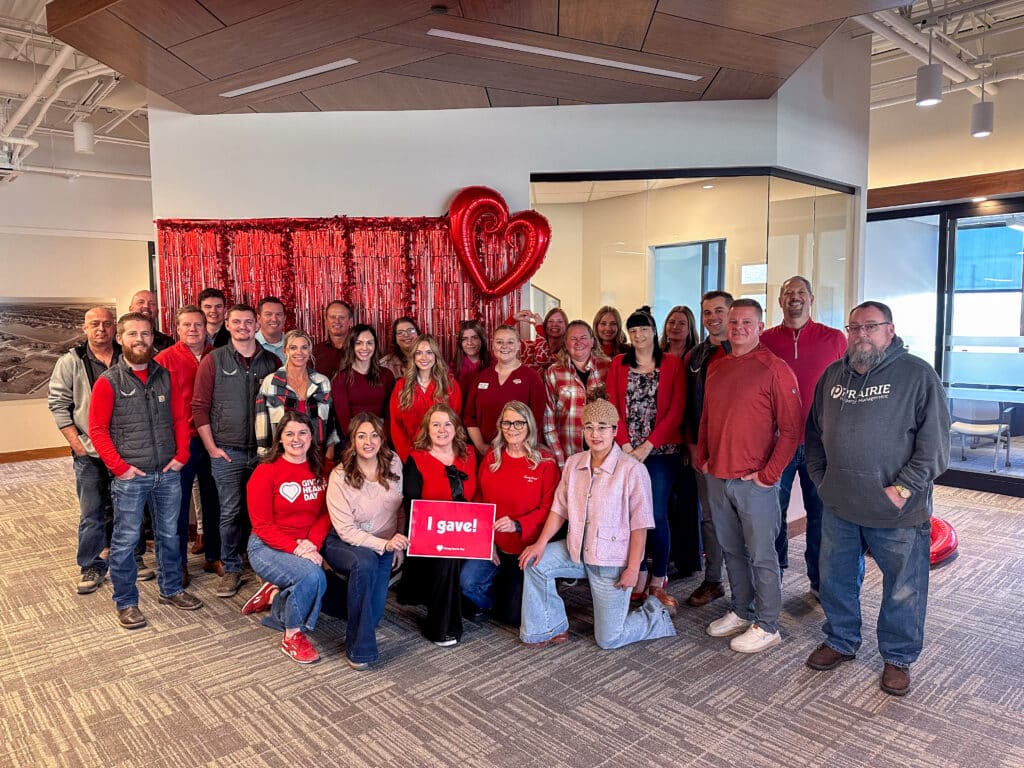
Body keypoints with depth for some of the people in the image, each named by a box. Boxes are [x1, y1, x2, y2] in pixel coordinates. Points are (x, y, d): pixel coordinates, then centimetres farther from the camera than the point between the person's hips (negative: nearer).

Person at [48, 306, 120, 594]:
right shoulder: (71, 362, -1)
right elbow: (58, 403, 0)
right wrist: (76, 442, -7)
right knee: (91, 513, 3)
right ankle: (91, 567, 16)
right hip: (89, 452, -1)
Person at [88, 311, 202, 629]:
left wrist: (181, 455, 1)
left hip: (168, 473, 4)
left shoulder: (165, 376, 6)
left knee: (169, 534, 15)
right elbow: (97, 429, -7)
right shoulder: (109, 381, -6)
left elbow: (180, 418, 10)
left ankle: (171, 589, 32)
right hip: (130, 477, -4)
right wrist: (120, 467, -12)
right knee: (125, 540, 5)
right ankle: (126, 603, 20)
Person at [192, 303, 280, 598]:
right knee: (230, 513, 5)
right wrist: (211, 448, -4)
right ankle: (231, 569, 19)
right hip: (227, 451, -1)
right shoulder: (213, 361, 1)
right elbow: (199, 406, 0)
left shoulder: (271, 361, 5)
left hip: (264, 451, 1)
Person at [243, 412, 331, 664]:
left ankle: (273, 596, 16)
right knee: (312, 575, -30)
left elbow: (325, 513, 3)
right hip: (268, 548, -5)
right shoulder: (265, 472, -10)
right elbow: (262, 525, -12)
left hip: (306, 548, 5)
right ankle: (292, 638, -7)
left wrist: (313, 543, -16)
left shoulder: (320, 469, 4)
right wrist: (296, 549, -22)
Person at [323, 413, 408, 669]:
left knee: (374, 610, -16)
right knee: (365, 561, -38)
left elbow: (400, 508, 7)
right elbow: (345, 530, -19)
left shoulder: (394, 463, -7)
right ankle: (358, 649, -24)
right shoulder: (340, 476, -18)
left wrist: (398, 544, 3)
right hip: (343, 543, -3)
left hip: (385, 544, 3)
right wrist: (384, 544, -30)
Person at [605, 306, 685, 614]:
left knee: (657, 515, -2)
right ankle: (639, 578, 17)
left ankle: (658, 582, 12)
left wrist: (648, 445, -11)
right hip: (627, 450, 2)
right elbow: (613, 407, 3)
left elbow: (676, 410, -4)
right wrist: (625, 444, -8)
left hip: (662, 450, -2)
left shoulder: (672, 364, 2)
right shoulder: (618, 364, 9)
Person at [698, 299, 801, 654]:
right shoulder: (716, 368, 11)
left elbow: (791, 429, -12)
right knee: (732, 551, 17)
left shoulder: (774, 369, -9)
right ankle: (741, 612, 33)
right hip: (717, 478, 6)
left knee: (761, 555, 5)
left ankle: (766, 626, 19)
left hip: (754, 481, -6)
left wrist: (768, 475, -14)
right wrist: (702, 457, 10)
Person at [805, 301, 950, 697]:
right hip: (838, 504, 5)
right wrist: (820, 478, 8)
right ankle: (840, 641, 38)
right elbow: (814, 432, 16)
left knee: (903, 589, 10)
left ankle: (898, 658, 30)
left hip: (897, 511, -4)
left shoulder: (916, 374, -7)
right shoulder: (832, 375, 8)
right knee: (835, 580, 17)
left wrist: (904, 488, -15)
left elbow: (935, 440, -10)